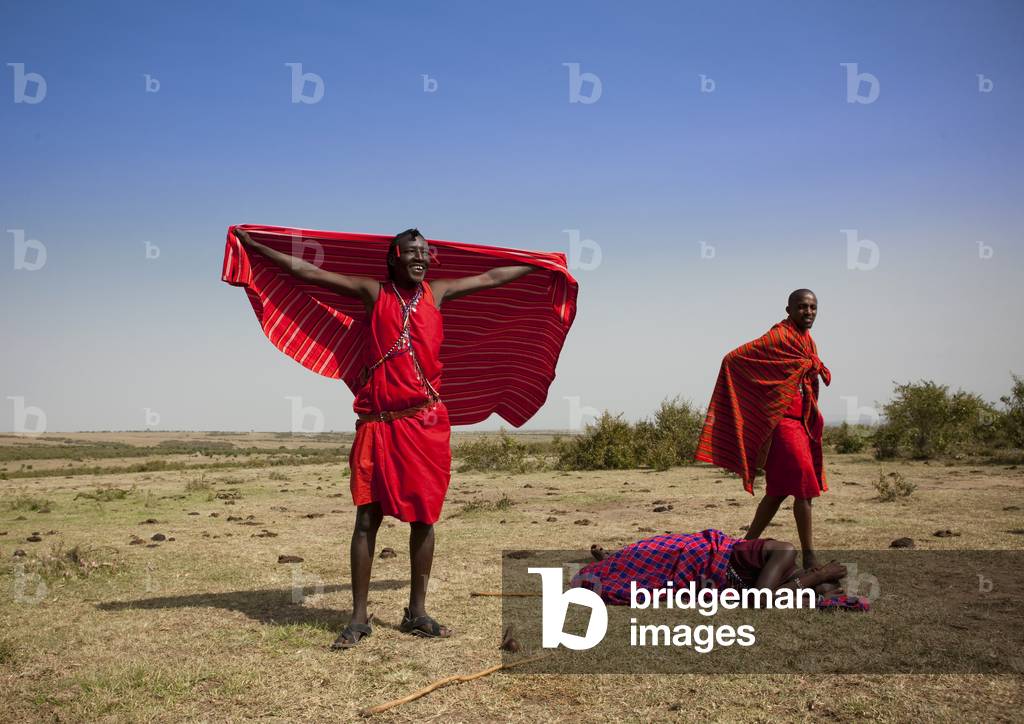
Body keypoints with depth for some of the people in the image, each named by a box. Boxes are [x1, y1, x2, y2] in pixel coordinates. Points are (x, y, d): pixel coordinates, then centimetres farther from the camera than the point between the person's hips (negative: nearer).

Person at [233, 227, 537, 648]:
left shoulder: (437, 293, 14)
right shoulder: (373, 292, 7)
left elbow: (491, 277, 23)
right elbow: (306, 271, 8)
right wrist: (255, 247, 8)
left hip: (427, 423, 2)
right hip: (378, 423, -2)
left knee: (423, 517, 6)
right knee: (367, 517, -1)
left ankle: (416, 613, 18)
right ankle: (359, 618, 7)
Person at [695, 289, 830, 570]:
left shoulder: (808, 341, 15)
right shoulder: (777, 338, -12)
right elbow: (733, 359, -14)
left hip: (803, 423, 9)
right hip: (782, 421, -9)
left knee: (778, 490, 12)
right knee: (804, 487, -9)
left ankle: (748, 545, 21)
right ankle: (810, 559, -4)